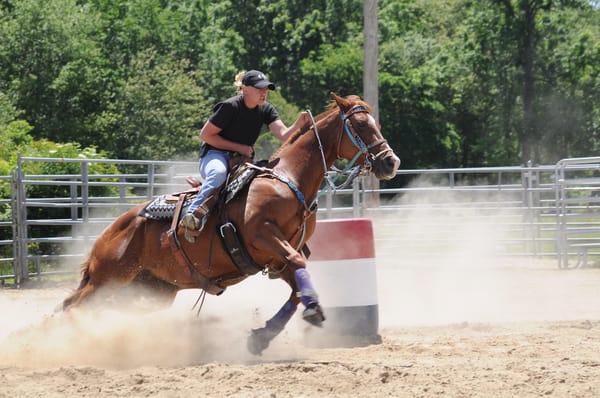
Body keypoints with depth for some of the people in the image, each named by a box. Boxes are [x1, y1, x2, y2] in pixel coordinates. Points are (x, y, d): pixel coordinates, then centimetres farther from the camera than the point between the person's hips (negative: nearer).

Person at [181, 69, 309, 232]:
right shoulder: (230, 107, -15)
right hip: (215, 155, -7)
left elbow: (284, 135, -12)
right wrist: (238, 147, -15)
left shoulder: (266, 110, 3)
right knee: (219, 172, -40)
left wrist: (298, 125, -34)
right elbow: (205, 135, -12)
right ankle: (194, 213, -46)